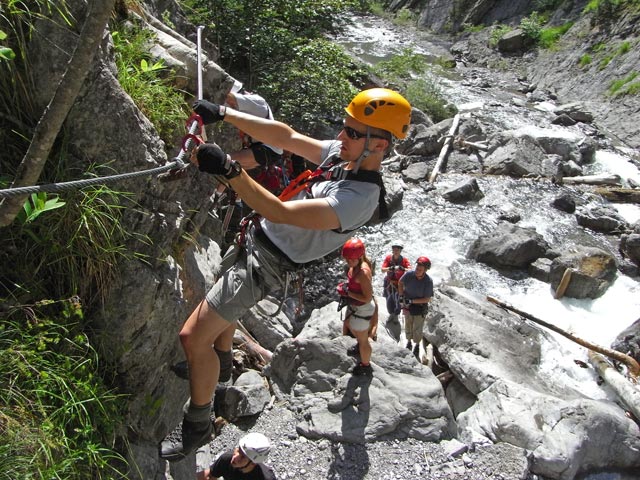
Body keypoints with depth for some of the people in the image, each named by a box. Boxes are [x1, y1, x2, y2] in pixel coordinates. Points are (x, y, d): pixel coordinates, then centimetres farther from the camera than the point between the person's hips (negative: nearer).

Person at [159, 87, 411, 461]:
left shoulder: (360, 197, -31)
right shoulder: (341, 154, -5)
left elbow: (281, 212, -38)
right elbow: (286, 136, -3)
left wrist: (229, 170, -44)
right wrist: (223, 113, -9)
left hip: (263, 266, -9)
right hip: (253, 239, 9)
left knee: (193, 337, -10)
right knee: (222, 312, 31)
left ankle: (198, 426, 13)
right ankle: (215, 371, 59)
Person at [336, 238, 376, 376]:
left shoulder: (363, 272, -36)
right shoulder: (355, 264, -9)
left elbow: (368, 298, -32)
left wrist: (348, 292, -29)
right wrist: (346, 286, -5)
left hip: (362, 310, -9)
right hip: (354, 306, 9)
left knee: (363, 340, 14)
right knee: (349, 325, 35)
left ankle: (366, 366, 38)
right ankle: (360, 346, 62)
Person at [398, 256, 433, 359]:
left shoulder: (428, 281, -27)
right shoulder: (409, 274, -22)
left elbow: (427, 299, -20)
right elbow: (400, 283, 0)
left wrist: (411, 301, -24)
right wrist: (401, 296, -6)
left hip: (420, 307, -2)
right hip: (407, 305, 3)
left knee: (417, 329, 11)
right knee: (408, 326, 20)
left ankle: (417, 345, 36)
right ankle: (408, 342, 44)